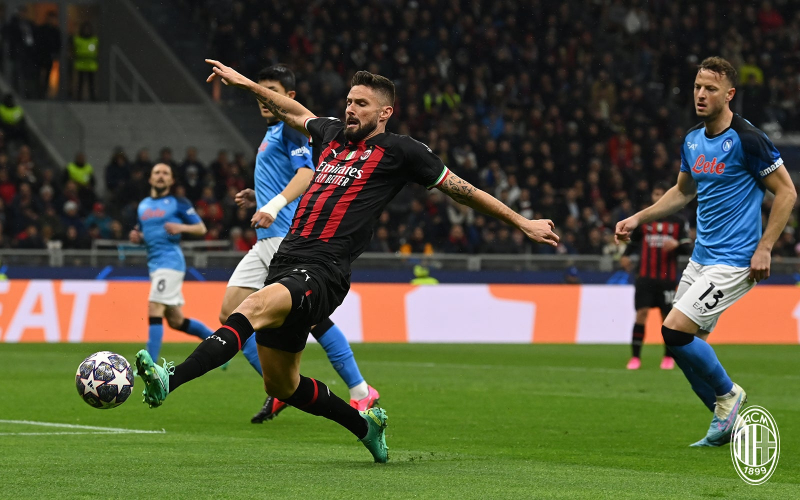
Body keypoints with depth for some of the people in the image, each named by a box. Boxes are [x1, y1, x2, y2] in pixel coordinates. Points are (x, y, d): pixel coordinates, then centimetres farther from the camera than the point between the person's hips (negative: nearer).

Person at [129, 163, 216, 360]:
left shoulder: (178, 203, -1)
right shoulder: (143, 206, 18)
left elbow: (201, 228, 0)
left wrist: (182, 227, -18)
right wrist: (136, 237, 5)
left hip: (170, 261, -8)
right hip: (154, 263, 8)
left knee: (154, 311, -17)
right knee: (176, 320, 10)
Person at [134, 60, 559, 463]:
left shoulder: (399, 151, 4)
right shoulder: (333, 133, 21)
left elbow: (460, 189, 11)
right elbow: (295, 113, 42)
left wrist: (523, 223, 14)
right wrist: (244, 83, 45)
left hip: (322, 272, -8)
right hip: (285, 261, 8)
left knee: (254, 307, -35)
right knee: (280, 385, 13)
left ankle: (171, 380, -51)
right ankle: (365, 426, 34)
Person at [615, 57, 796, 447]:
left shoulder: (747, 139, -14)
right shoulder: (692, 140, 9)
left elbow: (786, 191, -10)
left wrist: (764, 248, -14)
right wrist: (638, 219, 16)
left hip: (734, 261, -8)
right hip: (701, 258, 8)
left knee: (674, 330, -16)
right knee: (689, 344, 6)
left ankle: (727, 393, 6)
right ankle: (724, 420, 21)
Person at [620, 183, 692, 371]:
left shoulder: (679, 222, 4)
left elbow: (687, 247, 2)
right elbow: (634, 240, 20)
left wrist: (676, 244, -19)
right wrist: (626, 255, 2)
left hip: (668, 279, -1)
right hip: (645, 277, 1)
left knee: (668, 317, 1)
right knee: (641, 313, -10)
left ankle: (668, 357, 18)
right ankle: (635, 357, -7)